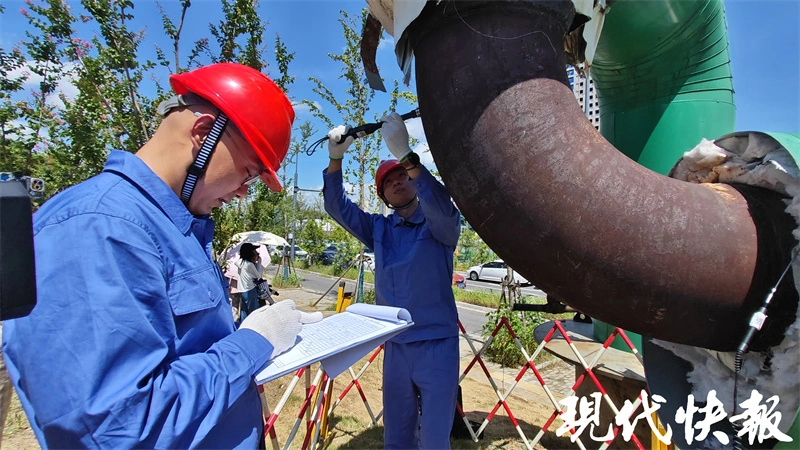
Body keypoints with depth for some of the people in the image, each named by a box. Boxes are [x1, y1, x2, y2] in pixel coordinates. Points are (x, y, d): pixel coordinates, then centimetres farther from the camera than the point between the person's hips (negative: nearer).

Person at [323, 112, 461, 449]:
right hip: (394, 346, 4)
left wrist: (404, 154, -36)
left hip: (436, 345, -3)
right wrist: (336, 157, -12)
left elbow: (442, 205, -26)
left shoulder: (439, 225, -4)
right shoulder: (379, 229, 7)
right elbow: (337, 206, 3)